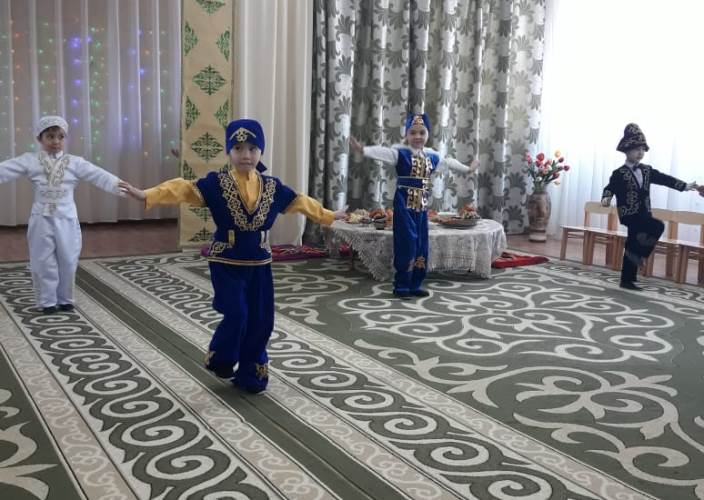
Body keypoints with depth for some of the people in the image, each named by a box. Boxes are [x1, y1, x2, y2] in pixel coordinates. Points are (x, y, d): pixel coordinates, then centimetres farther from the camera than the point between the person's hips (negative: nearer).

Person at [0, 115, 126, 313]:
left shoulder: (75, 162, -1)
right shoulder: (30, 160, -2)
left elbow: (97, 175, -8)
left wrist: (116, 185, -21)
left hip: (67, 220, 1)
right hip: (42, 220, -1)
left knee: (68, 261, 8)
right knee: (43, 262, 5)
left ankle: (65, 300, 24)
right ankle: (47, 301, 18)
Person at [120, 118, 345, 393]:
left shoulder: (272, 187, 3)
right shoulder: (216, 183, -7)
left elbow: (301, 202, 15)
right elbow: (184, 189, -18)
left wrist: (329, 216, 24)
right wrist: (147, 195, -31)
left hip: (259, 264, 4)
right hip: (226, 262, -4)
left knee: (260, 320, 5)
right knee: (236, 314, -10)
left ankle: (250, 374, 21)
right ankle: (219, 359, 19)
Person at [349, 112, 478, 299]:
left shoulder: (432, 156, 11)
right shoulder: (400, 152, -7)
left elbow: (448, 162, 28)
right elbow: (382, 152, -23)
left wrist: (467, 168, 41)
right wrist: (363, 150, -40)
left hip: (422, 205, 6)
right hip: (404, 204, -6)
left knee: (421, 244, 9)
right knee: (406, 243, -8)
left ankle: (414, 285, 19)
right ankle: (401, 286, 1)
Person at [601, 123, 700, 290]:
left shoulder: (647, 170, 11)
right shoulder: (619, 173, -6)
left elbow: (665, 179, 12)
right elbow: (610, 188, -8)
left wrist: (687, 186, 9)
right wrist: (606, 199, -30)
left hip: (643, 214, 6)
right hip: (629, 214, -6)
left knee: (632, 247, 8)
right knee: (658, 226, -25)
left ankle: (627, 280, 14)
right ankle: (638, 252, -10)